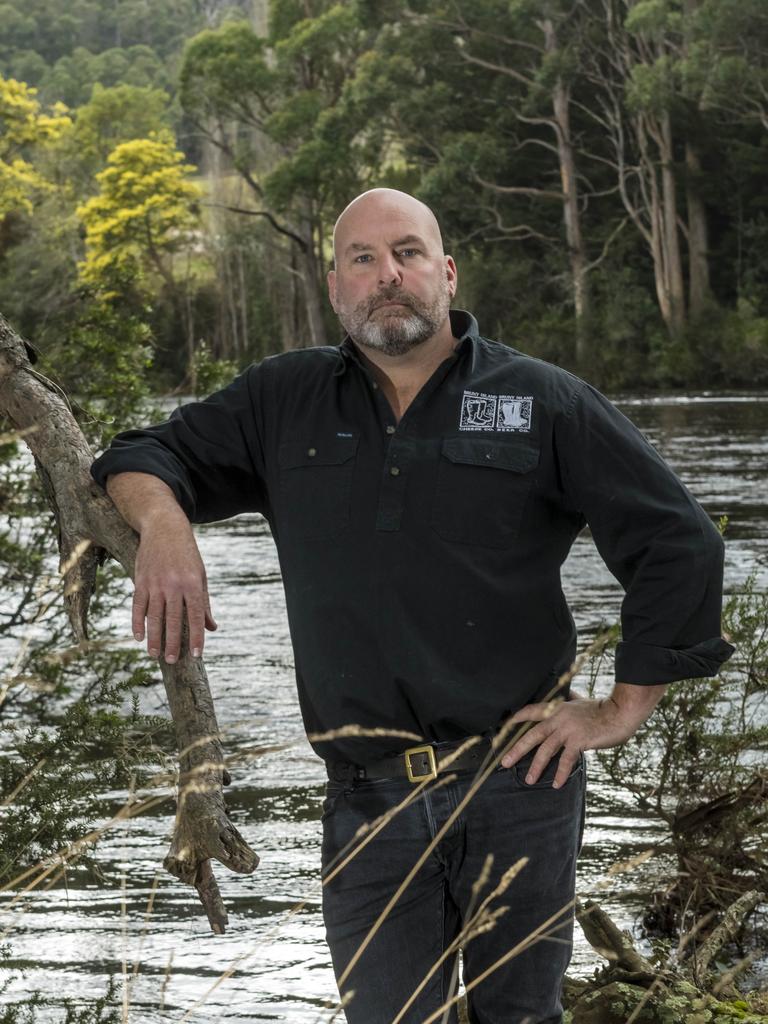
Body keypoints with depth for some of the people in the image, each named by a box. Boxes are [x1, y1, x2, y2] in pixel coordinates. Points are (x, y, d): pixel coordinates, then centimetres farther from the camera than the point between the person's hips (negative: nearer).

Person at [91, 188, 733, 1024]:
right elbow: (147, 456, 17)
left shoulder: (543, 404, 2)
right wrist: (162, 520, -7)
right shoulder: (283, 402, 11)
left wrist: (622, 711, -1)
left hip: (519, 785, -1)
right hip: (369, 803, 1)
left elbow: (678, 543, 2)